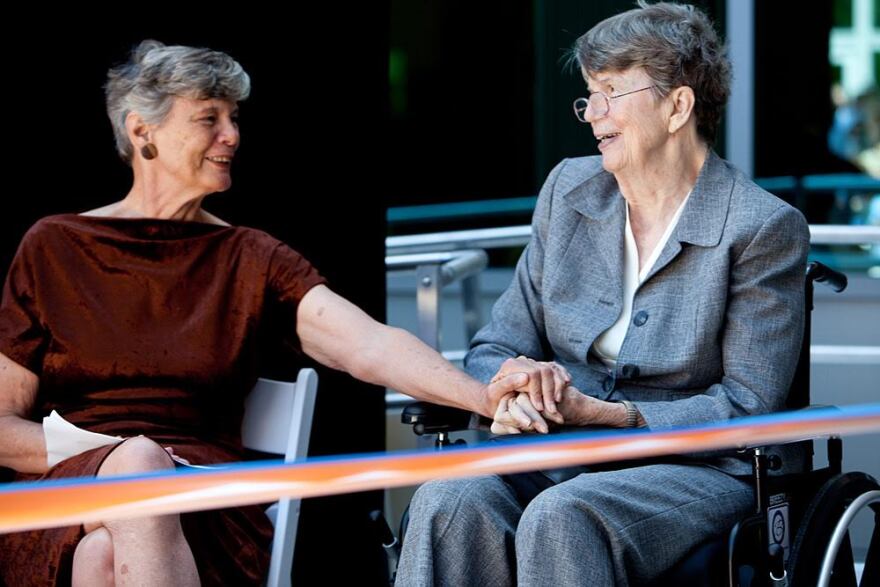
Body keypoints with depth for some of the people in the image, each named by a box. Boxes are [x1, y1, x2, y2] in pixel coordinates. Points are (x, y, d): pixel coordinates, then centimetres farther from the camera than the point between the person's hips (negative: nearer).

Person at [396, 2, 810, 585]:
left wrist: (604, 414, -18)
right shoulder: (569, 189, 11)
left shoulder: (764, 227, -5)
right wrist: (513, 385, -13)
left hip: (698, 467, -4)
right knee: (451, 502, -29)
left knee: (560, 518, -36)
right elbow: (496, 346, 13)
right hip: (557, 456, 5)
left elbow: (748, 407, -8)